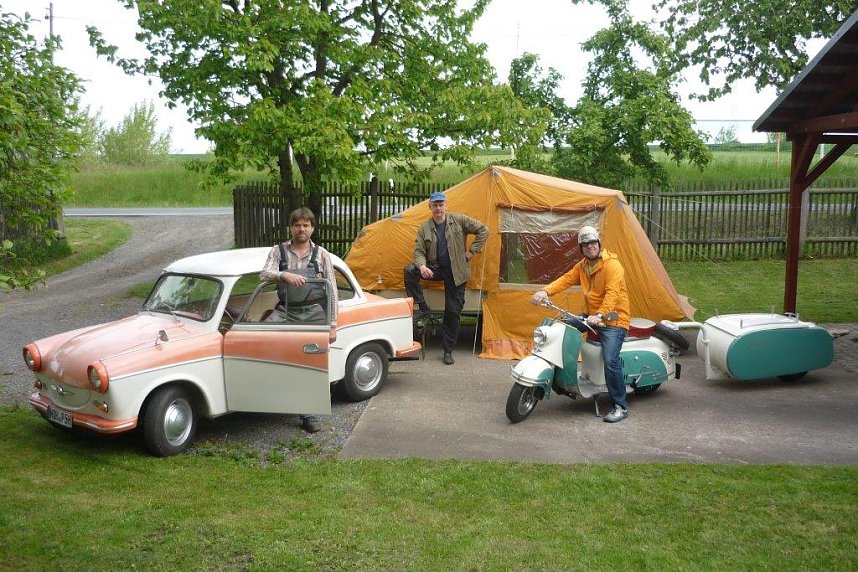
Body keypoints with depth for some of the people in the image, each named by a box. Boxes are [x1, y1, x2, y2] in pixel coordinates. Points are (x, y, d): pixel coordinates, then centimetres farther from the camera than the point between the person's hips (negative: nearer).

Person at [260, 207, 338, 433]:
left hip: (313, 313, 0)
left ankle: (310, 413, 13)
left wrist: (332, 326, 1)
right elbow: (264, 275, -8)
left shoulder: (321, 254, 6)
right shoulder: (278, 251, 8)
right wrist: (284, 275, -29)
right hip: (285, 310, 1)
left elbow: (332, 291, 6)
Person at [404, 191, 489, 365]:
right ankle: (423, 309, -12)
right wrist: (422, 266, -25)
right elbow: (419, 251, -3)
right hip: (435, 268, 2)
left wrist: (471, 251, -5)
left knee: (453, 311, -1)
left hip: (456, 272, -2)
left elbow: (483, 231, -1)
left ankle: (448, 350, 12)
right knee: (410, 271, -25)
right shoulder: (424, 228, 1)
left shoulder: (458, 220, -4)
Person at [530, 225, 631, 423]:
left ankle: (620, 407, -9)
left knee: (610, 361, -21)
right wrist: (545, 291, -17)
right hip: (591, 316, 8)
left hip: (613, 320, -8)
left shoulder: (612, 264, -14)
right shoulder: (582, 265, 12)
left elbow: (612, 293, -25)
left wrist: (600, 315, -38)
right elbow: (566, 279, 0)